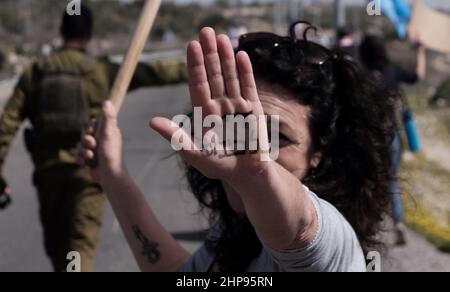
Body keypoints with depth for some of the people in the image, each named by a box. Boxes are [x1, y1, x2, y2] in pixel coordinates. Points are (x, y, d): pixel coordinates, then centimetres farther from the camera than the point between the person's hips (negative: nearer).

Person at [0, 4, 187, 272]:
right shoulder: (101, 71, -5)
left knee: (56, 244, 20)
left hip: (48, 169, 3)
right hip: (88, 169, -3)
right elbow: (152, 74, -6)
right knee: (82, 247, -3)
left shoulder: (35, 72, 4)